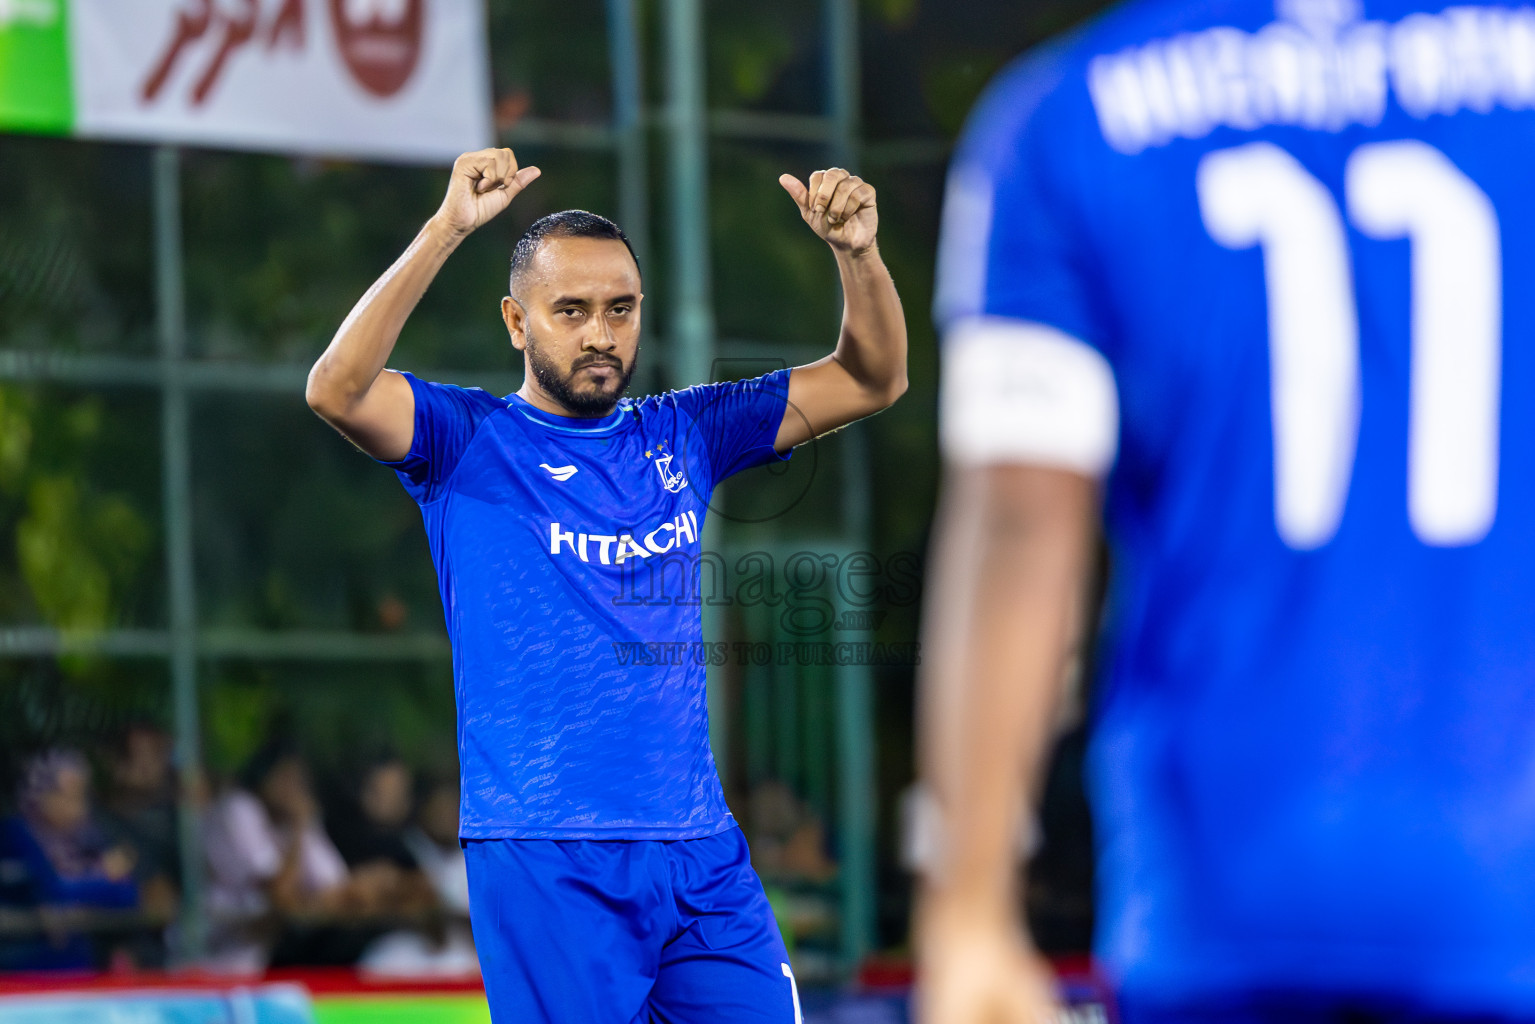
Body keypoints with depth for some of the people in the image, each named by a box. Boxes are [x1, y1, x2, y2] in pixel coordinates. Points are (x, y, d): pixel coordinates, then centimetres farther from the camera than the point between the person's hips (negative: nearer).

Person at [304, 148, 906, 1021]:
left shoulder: (682, 436, 14)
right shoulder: (470, 440, 1)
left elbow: (872, 381, 14)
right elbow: (337, 391, -18)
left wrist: (858, 252, -5)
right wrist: (448, 229, -25)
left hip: (702, 851, 5)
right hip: (544, 861, -5)